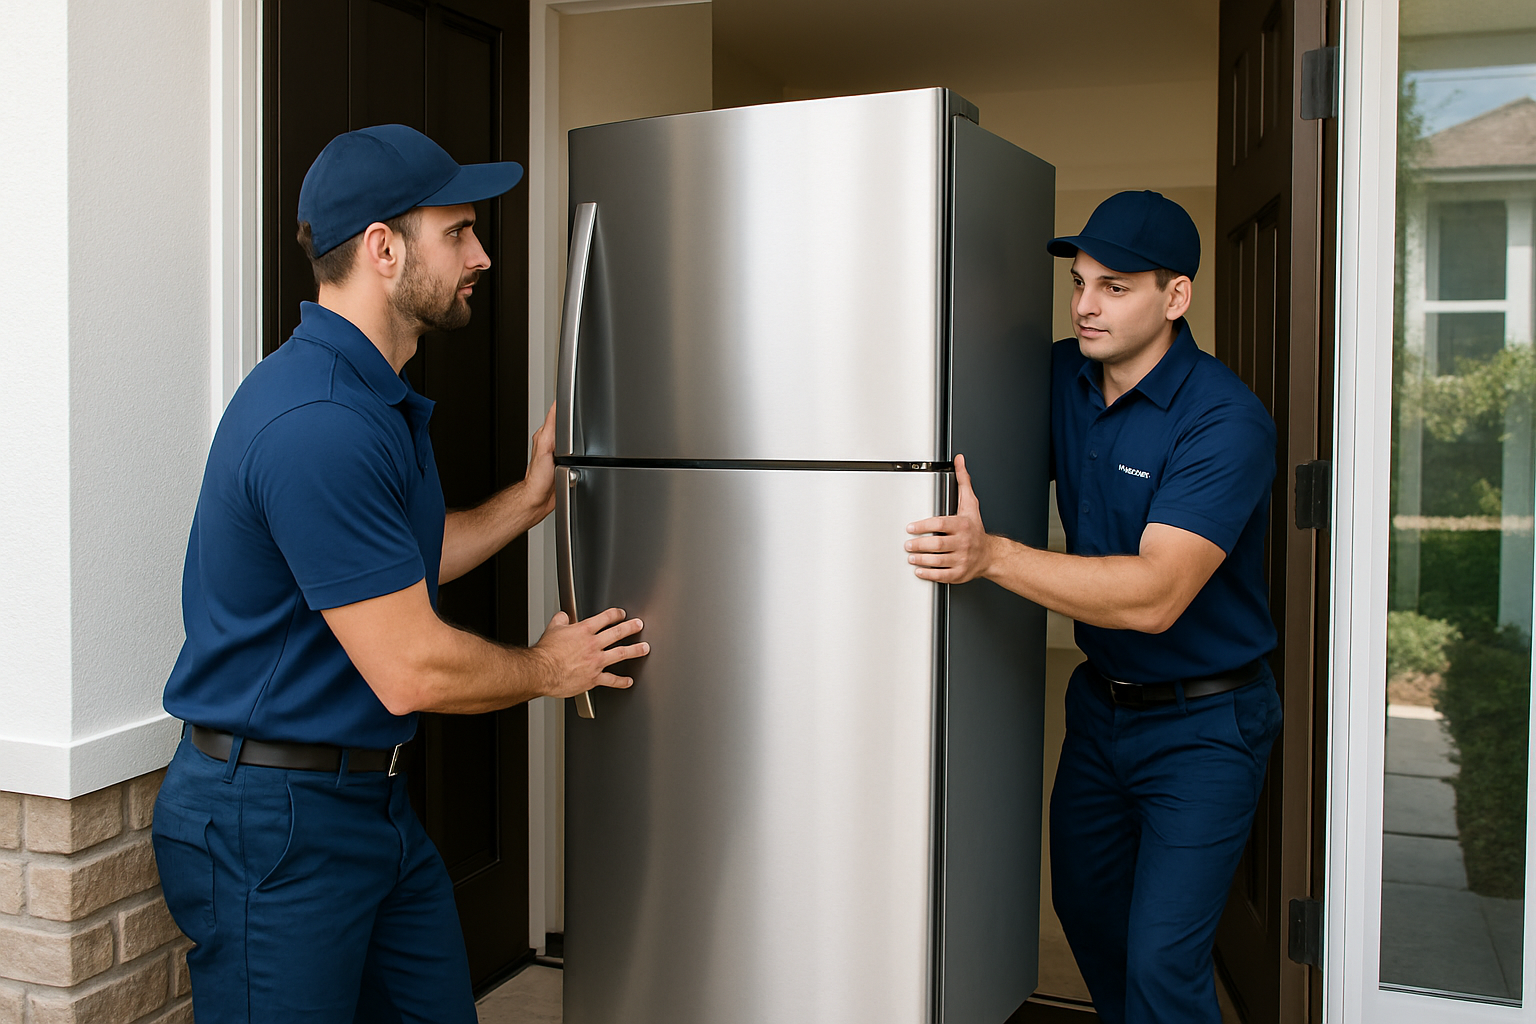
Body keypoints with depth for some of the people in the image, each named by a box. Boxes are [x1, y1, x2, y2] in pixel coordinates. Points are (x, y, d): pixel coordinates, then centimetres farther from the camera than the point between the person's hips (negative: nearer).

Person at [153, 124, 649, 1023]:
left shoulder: (379, 400, 9)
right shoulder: (316, 424, -27)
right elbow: (411, 670, -25)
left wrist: (533, 495, 11)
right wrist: (547, 669, -7)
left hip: (373, 801, 10)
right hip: (272, 821, -10)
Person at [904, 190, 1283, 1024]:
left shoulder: (1225, 421, -24)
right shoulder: (1063, 376, -2)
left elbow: (1154, 595, -33)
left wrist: (990, 555, -40)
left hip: (1202, 725, -7)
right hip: (1098, 704, 7)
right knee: (1084, 910, 21)